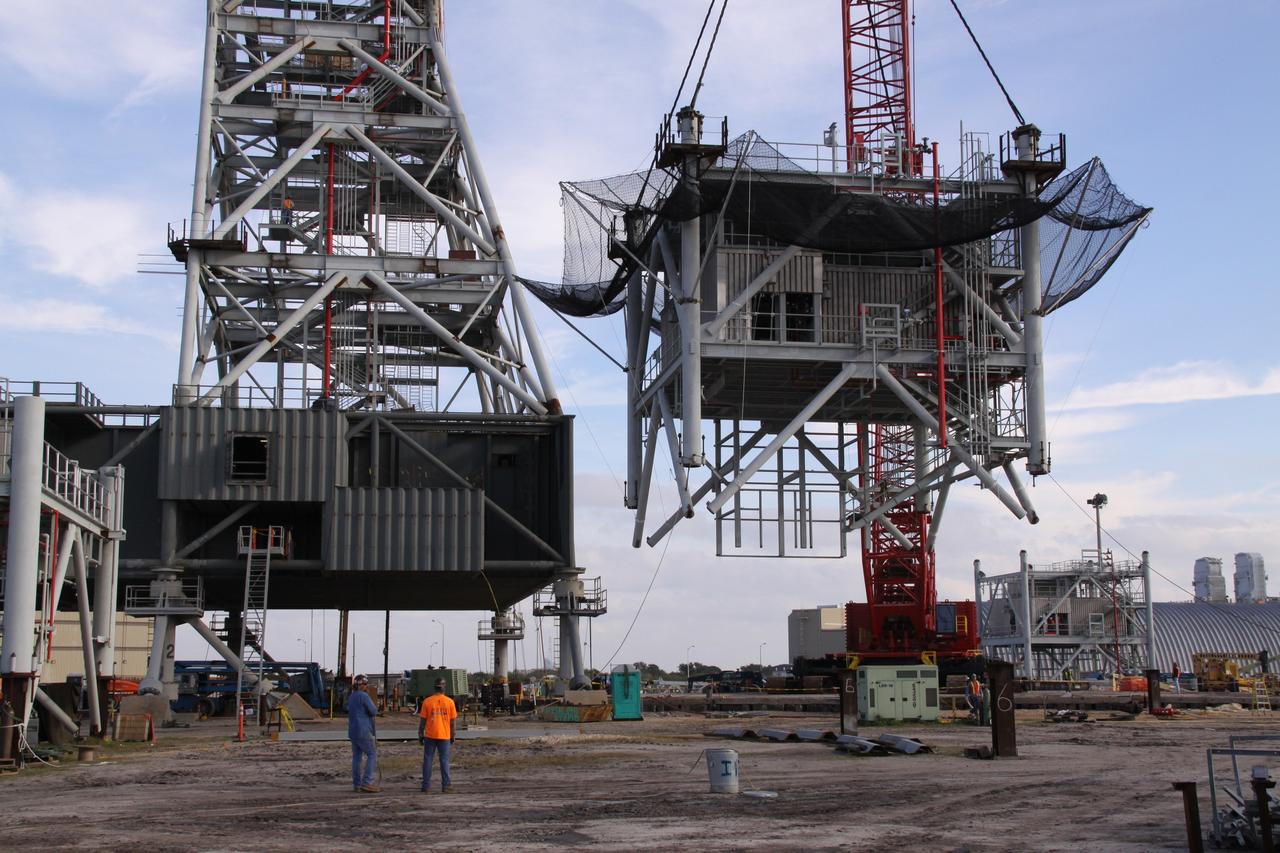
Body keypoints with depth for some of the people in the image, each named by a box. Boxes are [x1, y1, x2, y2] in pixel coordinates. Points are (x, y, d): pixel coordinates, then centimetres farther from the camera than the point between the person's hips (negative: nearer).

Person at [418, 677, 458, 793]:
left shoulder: (427, 701, -5)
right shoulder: (449, 702, -4)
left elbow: (422, 720, -2)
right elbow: (453, 721, 0)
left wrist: (420, 735, 7)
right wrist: (453, 736, 10)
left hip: (430, 736, 0)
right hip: (444, 736, 0)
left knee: (428, 760, 7)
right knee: (444, 761, 5)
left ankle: (426, 786, 7)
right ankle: (446, 785, 4)